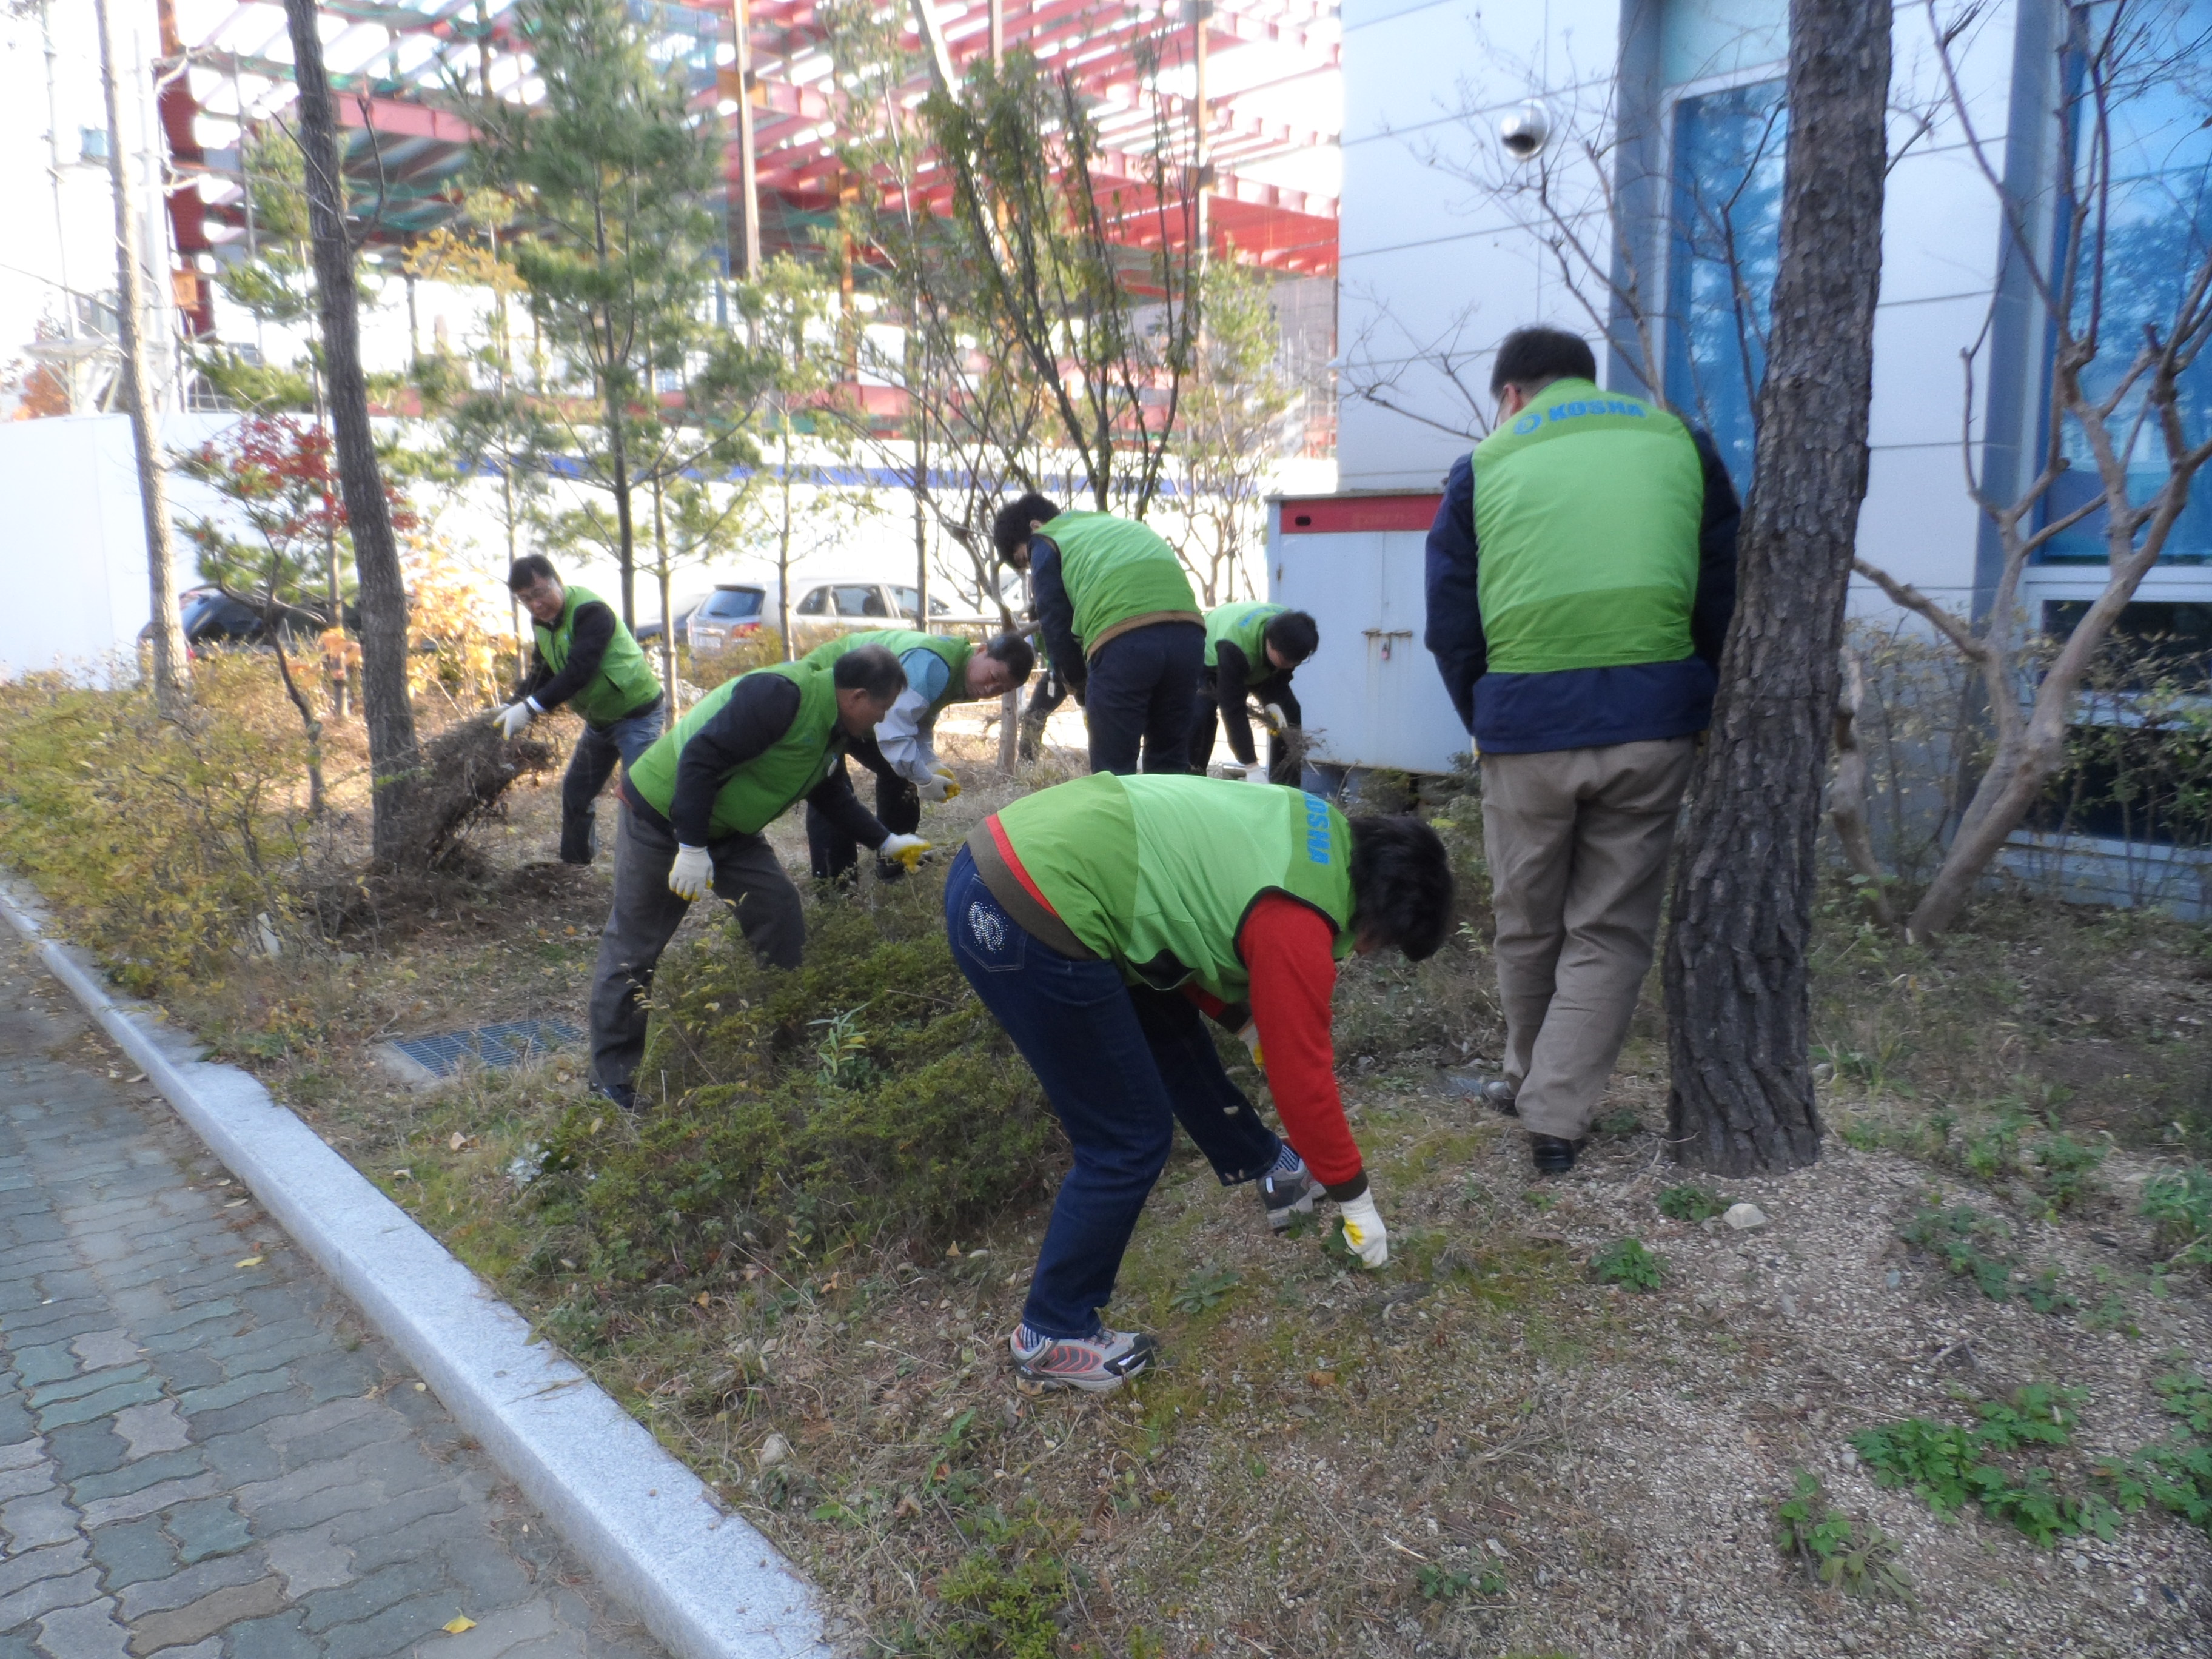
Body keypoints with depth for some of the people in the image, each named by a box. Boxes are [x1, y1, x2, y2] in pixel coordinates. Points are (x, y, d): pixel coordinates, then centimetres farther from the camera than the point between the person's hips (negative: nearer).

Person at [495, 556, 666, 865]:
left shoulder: (590, 612, -25)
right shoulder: (542, 621, 4)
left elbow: (578, 672, -33)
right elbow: (540, 673, 10)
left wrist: (530, 708, -37)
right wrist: (513, 707, -6)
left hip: (636, 714, -9)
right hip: (599, 719, 9)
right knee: (576, 792, 16)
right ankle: (575, 866, 30)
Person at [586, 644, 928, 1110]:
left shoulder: (831, 728, 3)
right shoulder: (779, 696, -29)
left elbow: (833, 796, 18)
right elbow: (700, 759, -33)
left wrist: (886, 842, 13)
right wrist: (691, 848, -31)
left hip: (728, 829, 9)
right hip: (662, 818, -9)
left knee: (780, 910, 0)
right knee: (633, 948, 0)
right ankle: (611, 1078, 12)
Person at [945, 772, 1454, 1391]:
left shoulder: (1319, 828, 12)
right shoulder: (1300, 923, -13)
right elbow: (1302, 1078, -4)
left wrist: (1248, 1021, 23)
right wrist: (1355, 1198, 10)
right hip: (1024, 927, -10)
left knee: (1171, 1035, 27)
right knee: (1129, 1143, 3)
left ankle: (1272, 1170, 49)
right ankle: (1051, 1339, 19)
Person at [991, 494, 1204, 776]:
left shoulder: (1045, 543, 17)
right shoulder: (1125, 525, 36)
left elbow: (1055, 625, 10)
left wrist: (1083, 692, 19)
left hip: (1123, 642, -6)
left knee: (1114, 770, 4)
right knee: (1171, 764, 16)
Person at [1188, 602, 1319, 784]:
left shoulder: (1292, 633, -30)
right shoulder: (1233, 647, -48)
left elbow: (1282, 674, -10)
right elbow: (1232, 709, -47)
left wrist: (1273, 702, -31)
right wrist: (1252, 768, -49)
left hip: (1257, 665, 5)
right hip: (1210, 660, -5)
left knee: (1290, 712, -9)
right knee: (1201, 716, -29)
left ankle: (1284, 785, 0)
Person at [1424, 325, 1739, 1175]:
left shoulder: (1485, 466, 8)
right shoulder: (1678, 443, 12)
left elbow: (1450, 627, 7)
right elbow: (1725, 596, 12)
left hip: (1527, 724, 0)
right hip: (1655, 719, 1)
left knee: (1527, 927, 17)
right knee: (1610, 931, 9)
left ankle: (1529, 1080, 34)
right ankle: (1556, 1117, 7)